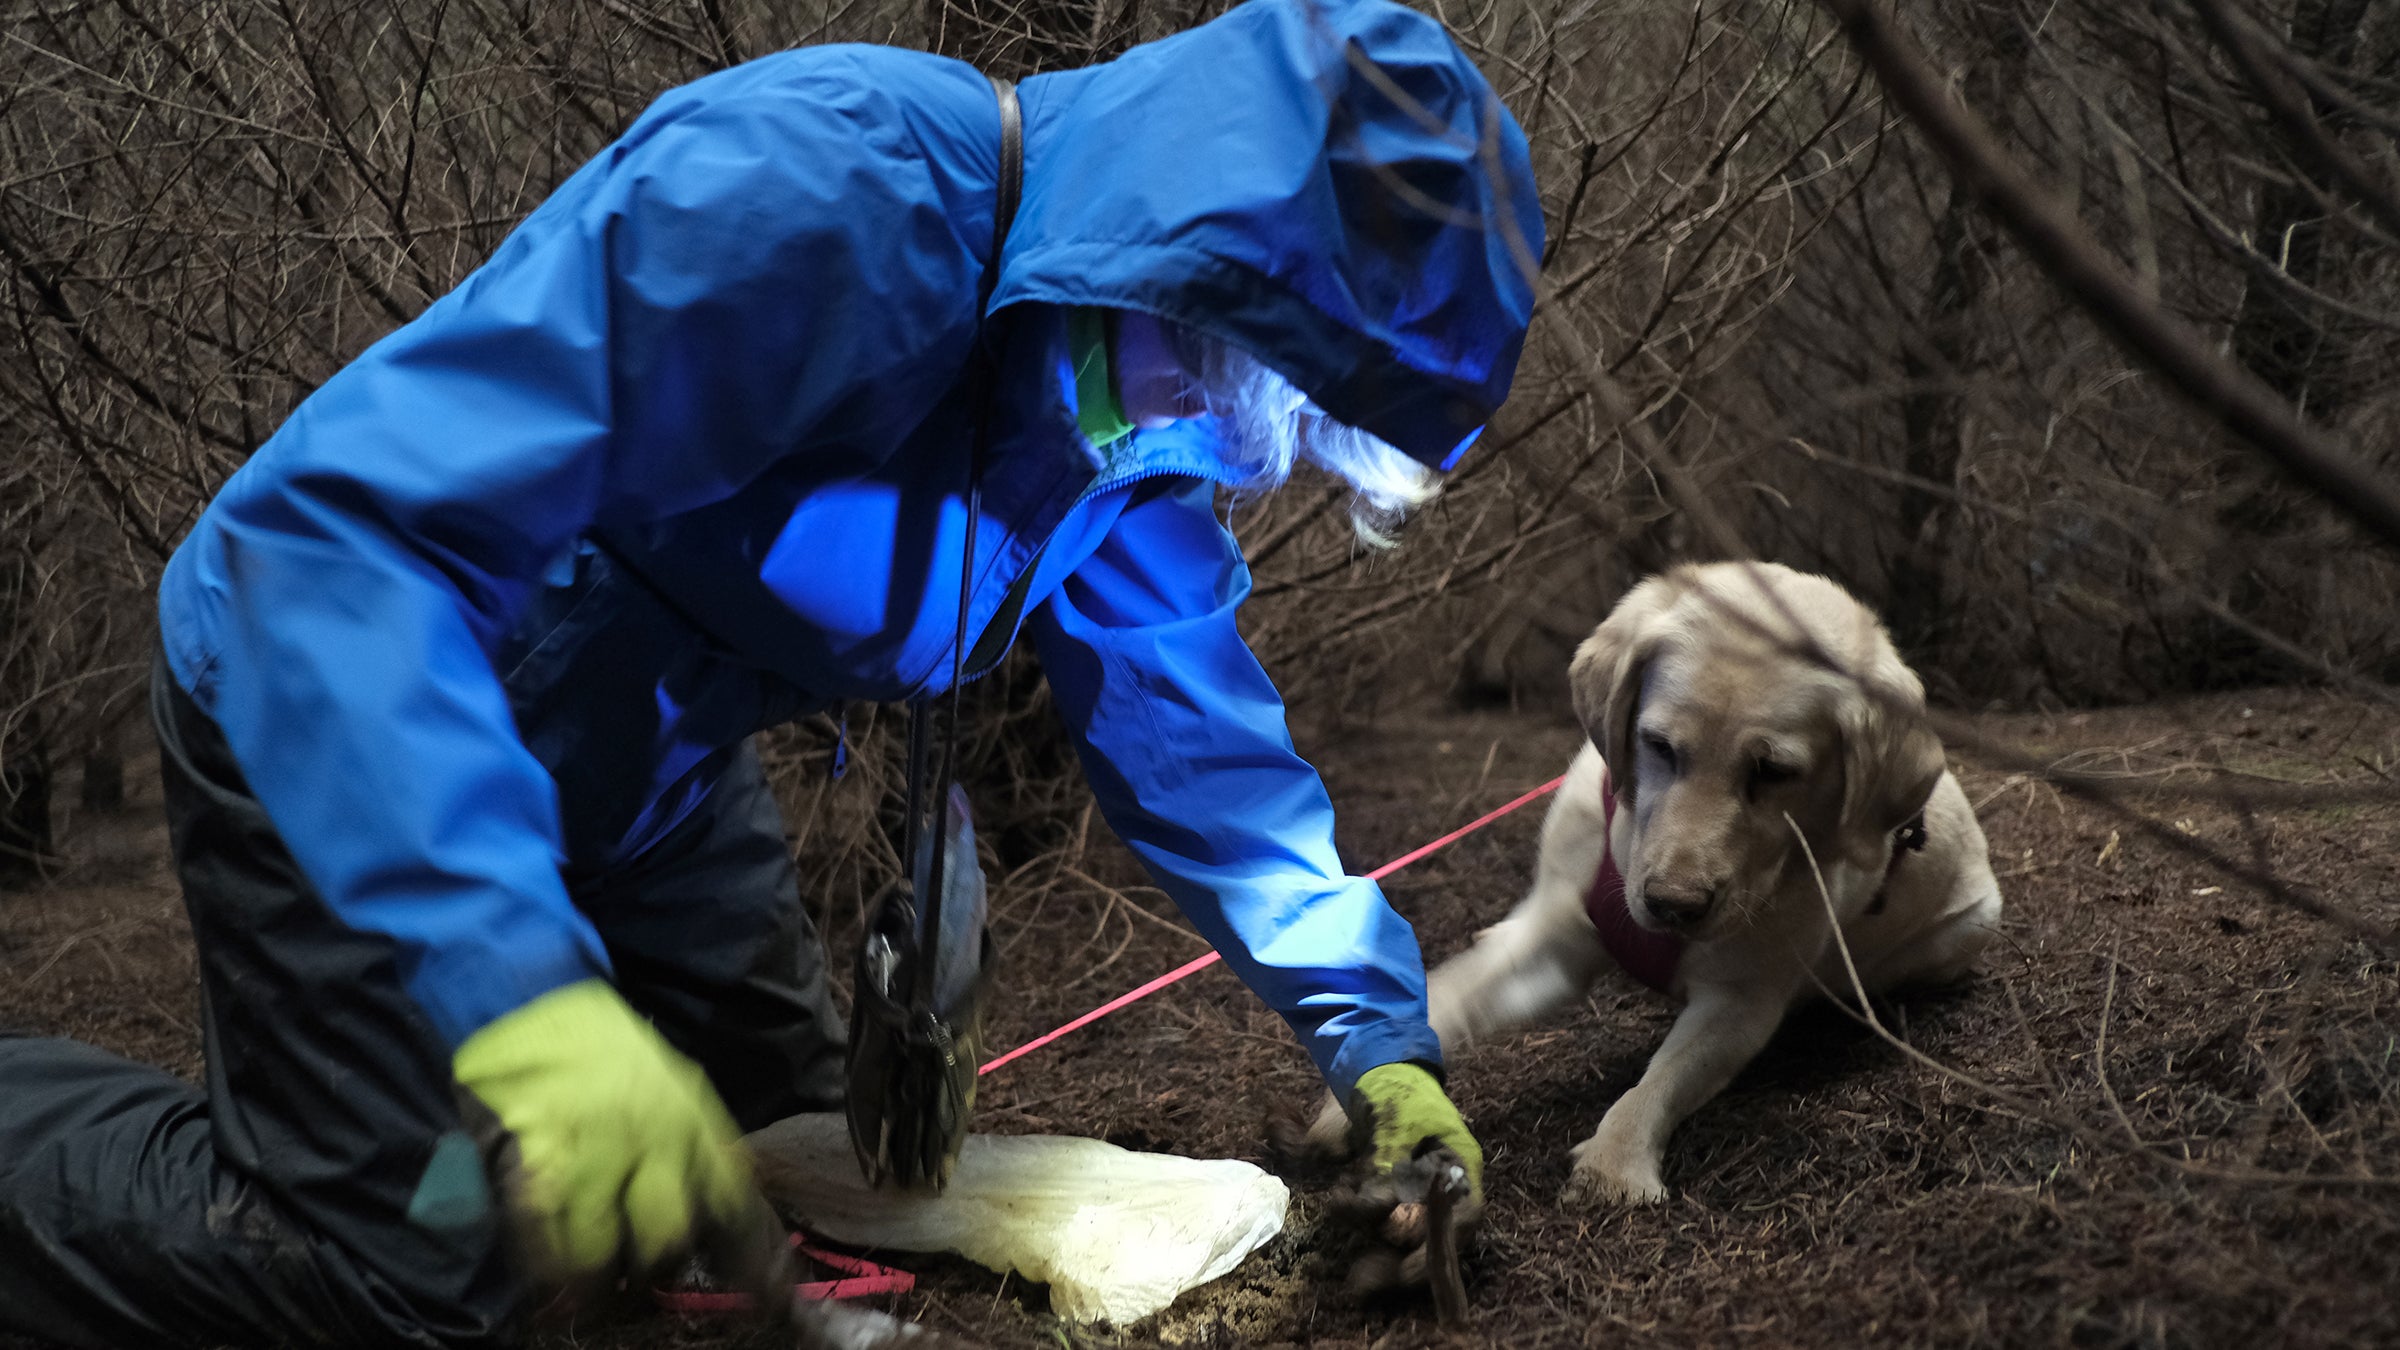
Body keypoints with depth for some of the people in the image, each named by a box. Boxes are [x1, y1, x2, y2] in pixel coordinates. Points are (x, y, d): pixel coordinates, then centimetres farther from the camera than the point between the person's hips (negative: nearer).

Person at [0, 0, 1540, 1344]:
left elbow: (1199, 733, 6)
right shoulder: (815, 186, -36)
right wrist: (525, 996, -50)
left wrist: (1377, 1028, -5)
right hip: (336, 729, -8)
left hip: (640, 764, 8)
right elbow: (346, 525, -42)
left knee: (781, 1128, 16)